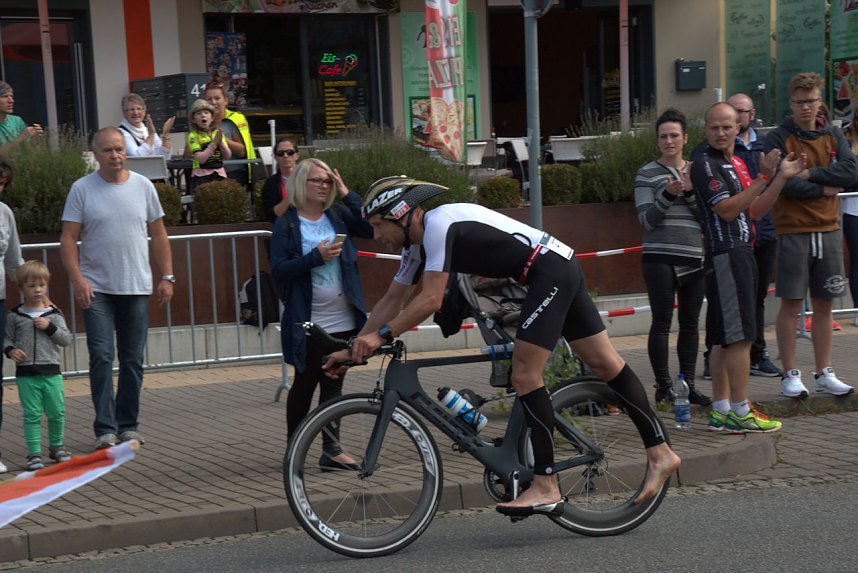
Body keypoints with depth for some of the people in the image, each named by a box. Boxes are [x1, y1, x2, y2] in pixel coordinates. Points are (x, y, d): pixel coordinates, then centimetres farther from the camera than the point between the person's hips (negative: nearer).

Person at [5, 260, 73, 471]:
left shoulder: (53, 314, 3)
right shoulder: (14, 316, 1)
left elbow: (66, 339, 1)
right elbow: (7, 339, 7)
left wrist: (50, 327, -12)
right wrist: (10, 350, -13)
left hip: (51, 372, 1)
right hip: (26, 373, -1)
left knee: (57, 413, 8)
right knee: (32, 415, 1)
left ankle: (56, 446, 28)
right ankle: (34, 453, 6)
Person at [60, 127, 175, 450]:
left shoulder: (143, 186, 6)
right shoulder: (82, 189, -1)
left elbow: (158, 235, 11)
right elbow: (68, 239, -3)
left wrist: (167, 277, 4)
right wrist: (77, 279, -15)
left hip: (137, 289, 3)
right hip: (96, 289, -3)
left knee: (132, 360, 7)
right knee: (101, 357, -9)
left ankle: (127, 425, 17)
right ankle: (105, 429, -6)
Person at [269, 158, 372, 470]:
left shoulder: (338, 215, 8)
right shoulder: (287, 224, -2)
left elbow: (371, 227, -7)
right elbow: (278, 270, -10)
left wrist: (347, 194, -7)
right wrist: (316, 257, -19)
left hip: (343, 319, 3)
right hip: (308, 322, -3)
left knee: (333, 385, 5)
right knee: (305, 384, 6)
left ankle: (332, 449, 7)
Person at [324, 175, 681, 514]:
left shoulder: (438, 224, -18)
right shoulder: (417, 244, 12)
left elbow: (431, 300, -22)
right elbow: (392, 301, 16)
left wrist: (381, 335, -19)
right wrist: (354, 349, 11)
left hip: (550, 269, -10)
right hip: (562, 269, 10)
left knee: (525, 376, -12)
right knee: (606, 365, 11)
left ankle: (546, 488, -9)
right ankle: (660, 453, 16)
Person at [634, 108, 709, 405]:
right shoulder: (647, 174, 3)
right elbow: (646, 220, -4)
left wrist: (690, 192, -9)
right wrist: (668, 195, -18)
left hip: (695, 258, 4)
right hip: (660, 258, -4)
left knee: (690, 323, 6)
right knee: (662, 323, -5)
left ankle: (688, 384, 11)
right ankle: (663, 386, 1)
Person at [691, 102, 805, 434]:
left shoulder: (737, 164, 19)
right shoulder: (705, 165, -10)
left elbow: (755, 210, 20)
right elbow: (727, 210, -19)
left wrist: (782, 177, 11)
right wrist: (764, 177, -20)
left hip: (741, 254, 9)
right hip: (725, 255, -9)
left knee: (724, 338, 10)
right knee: (739, 335, -11)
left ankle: (720, 411, 13)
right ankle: (739, 413, -8)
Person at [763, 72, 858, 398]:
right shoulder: (778, 139, -4)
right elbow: (782, 183, -17)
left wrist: (810, 173, -12)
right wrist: (824, 188, -8)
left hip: (828, 230, 4)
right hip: (793, 232, -4)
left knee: (824, 304, 9)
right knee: (791, 304, -1)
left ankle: (824, 374, 16)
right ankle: (790, 375, 5)